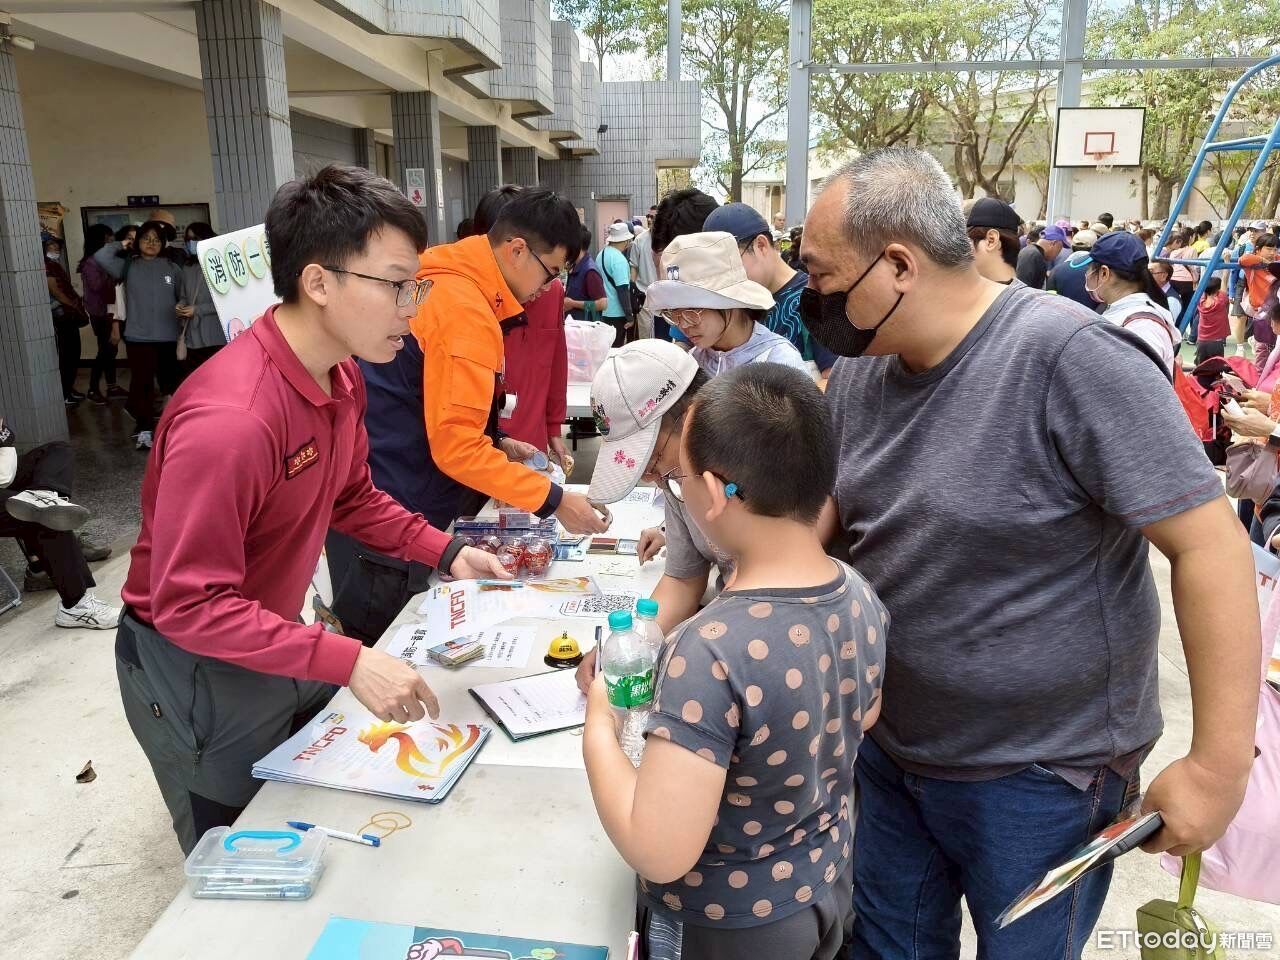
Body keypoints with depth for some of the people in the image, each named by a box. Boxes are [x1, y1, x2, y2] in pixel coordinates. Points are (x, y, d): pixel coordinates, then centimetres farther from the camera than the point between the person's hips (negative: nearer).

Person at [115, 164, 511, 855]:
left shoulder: (340, 377, -5)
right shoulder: (230, 416, -35)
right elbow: (191, 606, -32)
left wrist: (444, 551, -2)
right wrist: (346, 661, -37)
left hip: (277, 642, 8)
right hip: (195, 669, -8)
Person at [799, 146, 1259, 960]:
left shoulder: (1071, 358, -24)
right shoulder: (859, 372, -1)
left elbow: (1211, 544, -23)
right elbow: (820, 516, 11)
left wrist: (1221, 762, -21)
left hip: (1041, 773, -6)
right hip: (889, 749, 6)